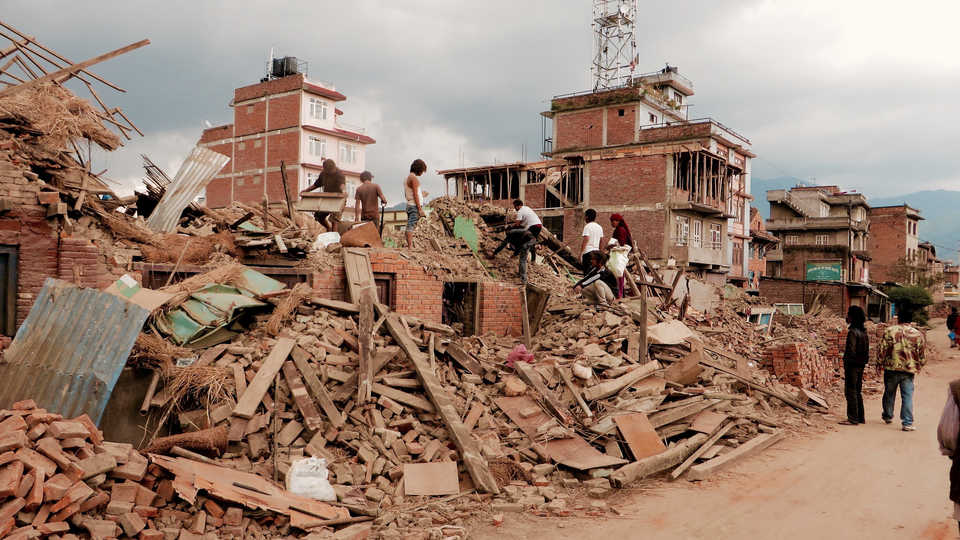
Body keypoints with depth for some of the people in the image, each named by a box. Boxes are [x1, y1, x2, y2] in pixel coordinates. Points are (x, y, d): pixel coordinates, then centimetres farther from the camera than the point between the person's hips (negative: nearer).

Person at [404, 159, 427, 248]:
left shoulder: (407, 177, 18)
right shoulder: (414, 178, -12)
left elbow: (405, 195, 22)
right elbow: (415, 195, -18)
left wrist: (420, 193, 23)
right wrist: (420, 209, -18)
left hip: (409, 205, 10)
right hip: (415, 206, -10)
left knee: (410, 226, 8)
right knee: (411, 227, -13)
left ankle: (409, 245, 9)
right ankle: (410, 246, -16)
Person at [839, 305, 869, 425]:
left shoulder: (853, 332, -17)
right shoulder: (864, 331, 11)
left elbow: (851, 350, -21)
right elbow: (866, 350, 14)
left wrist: (846, 364, -13)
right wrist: (864, 361, 17)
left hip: (852, 365, -9)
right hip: (861, 365, 9)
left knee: (850, 392, -3)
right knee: (857, 391, 16)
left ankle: (853, 419, -2)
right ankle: (860, 417, 21)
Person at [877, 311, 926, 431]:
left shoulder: (889, 331, -4)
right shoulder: (918, 334, 0)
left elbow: (881, 349, -5)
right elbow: (922, 354, 5)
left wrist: (880, 363, 6)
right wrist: (918, 367, 19)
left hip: (891, 368, 0)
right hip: (909, 370, 0)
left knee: (889, 394, 16)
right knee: (907, 396, 2)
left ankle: (888, 416, 31)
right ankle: (907, 423, -3)